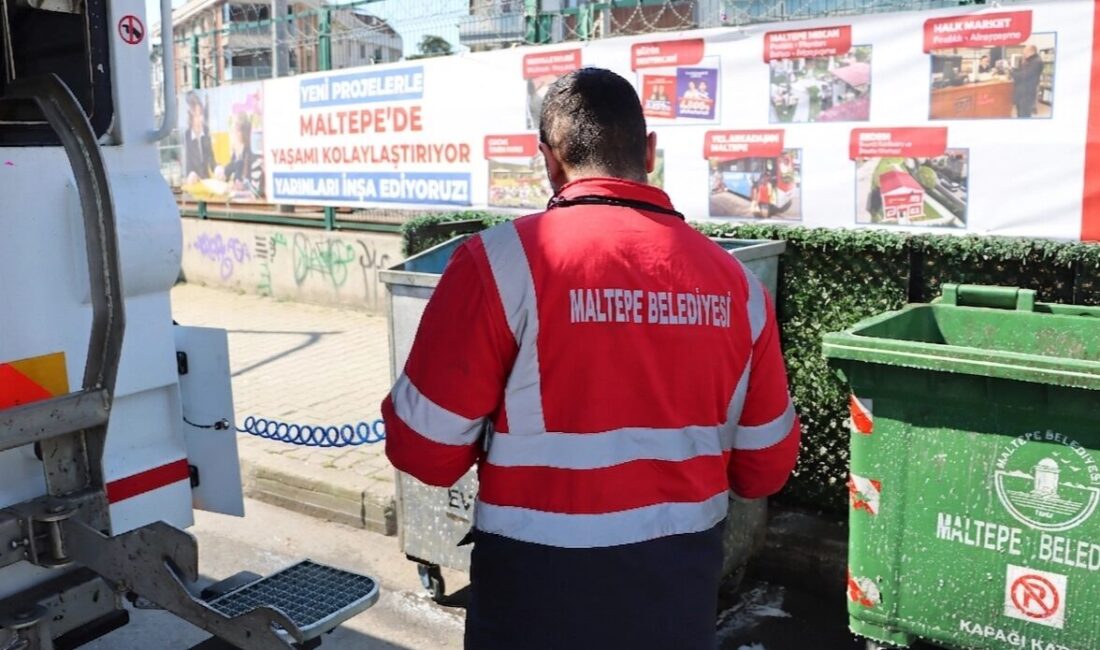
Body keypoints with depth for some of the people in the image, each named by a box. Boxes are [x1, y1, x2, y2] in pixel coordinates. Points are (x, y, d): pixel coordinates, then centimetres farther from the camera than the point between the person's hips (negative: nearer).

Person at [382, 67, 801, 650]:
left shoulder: (502, 261, -16)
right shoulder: (734, 280, -5)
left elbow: (425, 449, -11)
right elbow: (766, 466, 5)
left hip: (541, 584, -3)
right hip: (681, 577, 4)